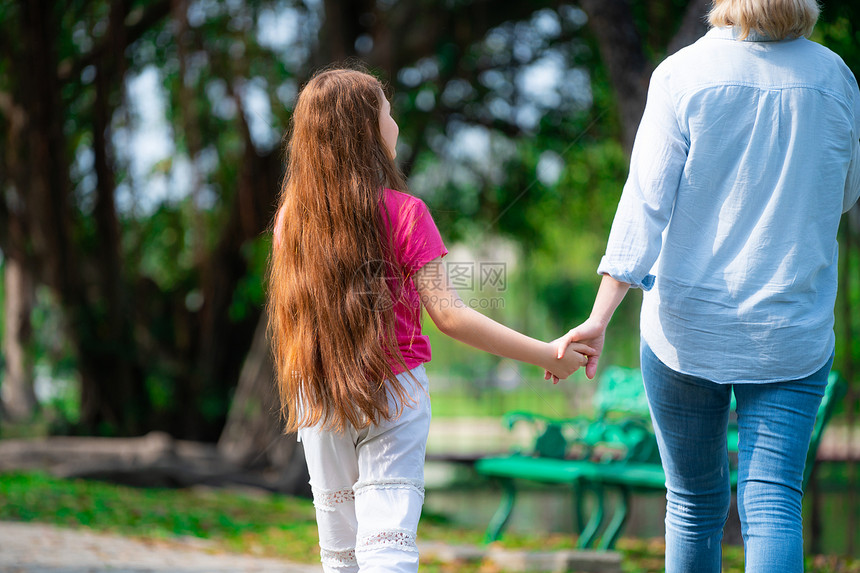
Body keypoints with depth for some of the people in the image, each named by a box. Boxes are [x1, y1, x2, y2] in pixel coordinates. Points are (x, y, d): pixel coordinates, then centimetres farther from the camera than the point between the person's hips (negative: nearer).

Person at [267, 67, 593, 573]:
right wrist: (546, 355, -12)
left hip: (317, 399, 4)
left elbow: (292, 312, 9)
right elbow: (448, 314, -15)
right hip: (394, 393, -4)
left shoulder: (292, 217, 1)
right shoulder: (403, 213, -11)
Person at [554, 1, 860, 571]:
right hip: (791, 331, 0)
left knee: (695, 502, 15)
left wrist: (601, 317, -16)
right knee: (773, 504, -3)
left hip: (690, 323, 0)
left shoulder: (683, 75, -8)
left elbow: (647, 202, -15)